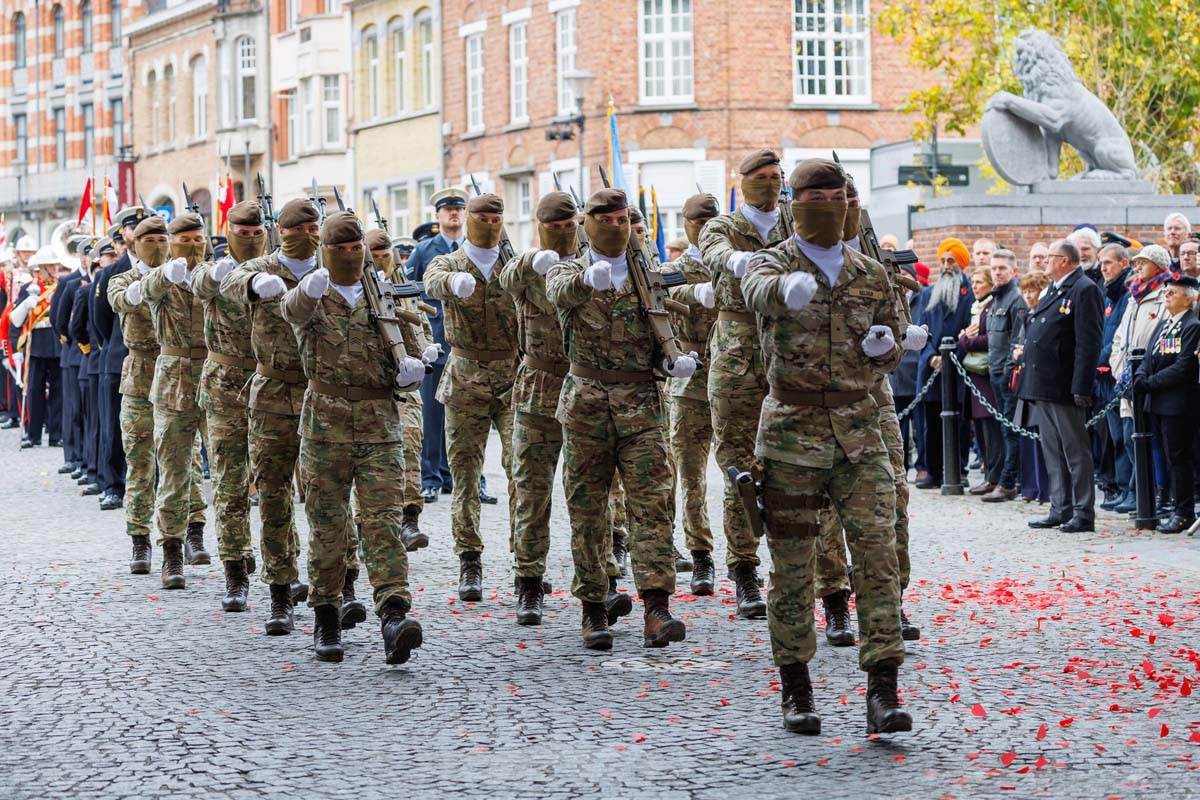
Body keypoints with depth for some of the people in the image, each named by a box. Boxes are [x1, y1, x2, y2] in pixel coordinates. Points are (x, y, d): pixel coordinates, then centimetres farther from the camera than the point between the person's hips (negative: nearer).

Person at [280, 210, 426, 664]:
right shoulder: (311, 298, 6)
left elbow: (406, 369, 18)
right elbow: (293, 310, -22)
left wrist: (410, 370, -8)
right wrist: (310, 289, -46)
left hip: (381, 425, 1)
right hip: (325, 423, -1)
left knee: (384, 522, -10)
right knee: (327, 525, 3)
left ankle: (394, 617, -21)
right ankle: (326, 621, 14)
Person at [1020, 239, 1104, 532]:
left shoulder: (1084, 290, -11)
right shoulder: (1053, 290, 18)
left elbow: (1088, 343, -17)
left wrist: (1081, 387, -22)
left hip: (1063, 387, -9)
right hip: (1041, 385, 10)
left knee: (1075, 451, -3)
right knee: (1053, 453, 12)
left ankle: (1084, 513, 1)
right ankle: (1060, 510, 17)